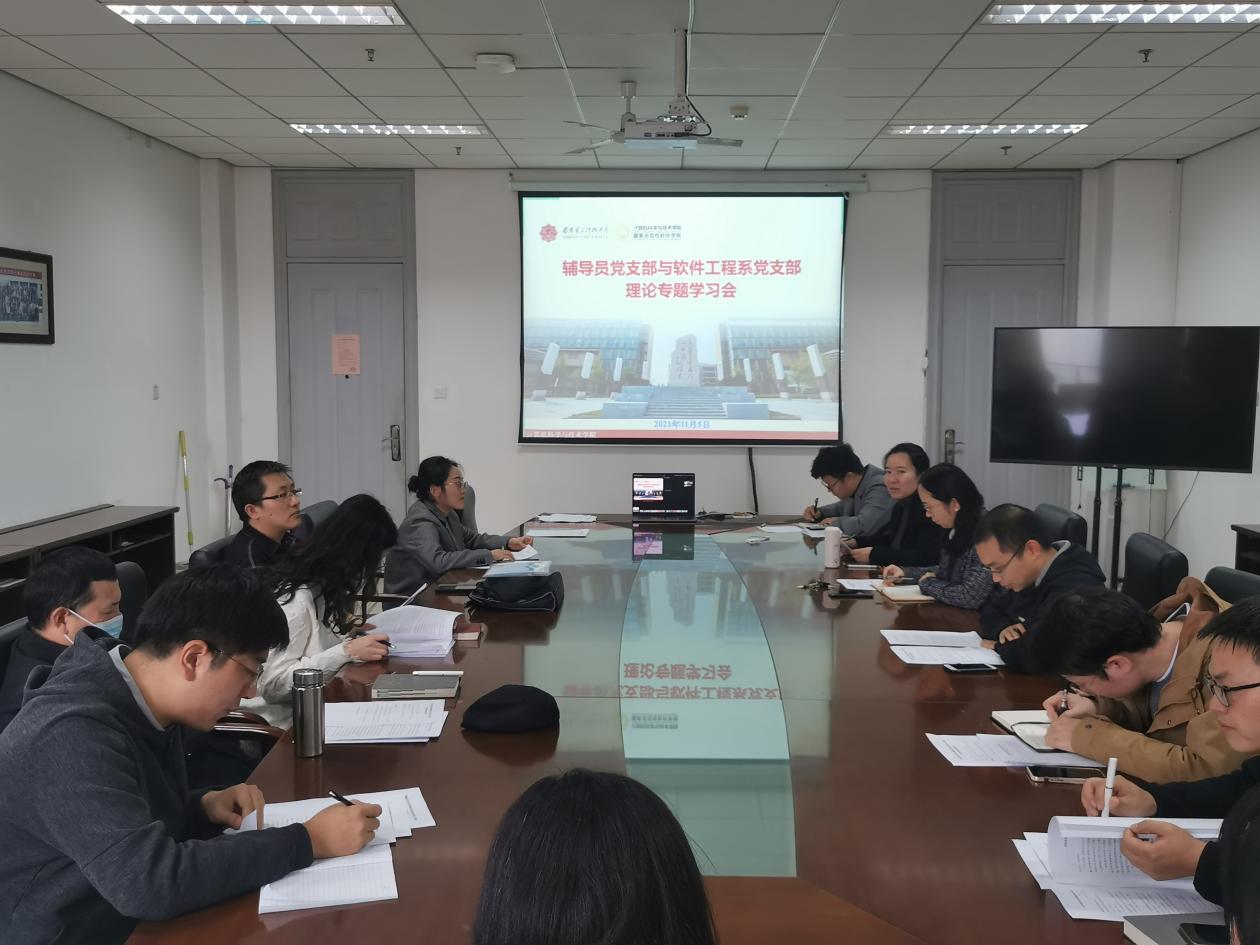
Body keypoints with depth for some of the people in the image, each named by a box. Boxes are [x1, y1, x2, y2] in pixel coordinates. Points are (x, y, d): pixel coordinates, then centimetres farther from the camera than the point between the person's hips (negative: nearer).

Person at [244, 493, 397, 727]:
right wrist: (346, 652, -25)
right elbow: (273, 683, -23)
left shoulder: (318, 584, 5)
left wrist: (344, 632, 3)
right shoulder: (296, 598, -21)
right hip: (279, 722, -8)